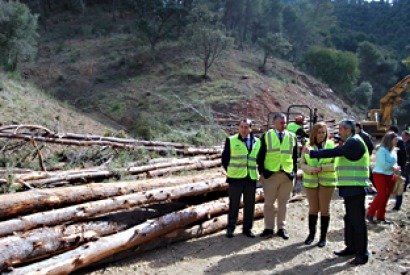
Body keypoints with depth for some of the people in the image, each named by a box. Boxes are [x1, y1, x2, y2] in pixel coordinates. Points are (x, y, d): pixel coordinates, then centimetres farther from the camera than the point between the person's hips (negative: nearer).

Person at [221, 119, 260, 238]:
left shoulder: (257, 142, 6)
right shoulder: (231, 141, -1)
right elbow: (225, 158, 4)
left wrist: (258, 171, 9)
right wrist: (230, 171, 5)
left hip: (251, 178, 2)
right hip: (235, 178, -2)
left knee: (249, 204, 7)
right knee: (234, 204, 4)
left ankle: (247, 228, 19)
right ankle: (230, 227, 16)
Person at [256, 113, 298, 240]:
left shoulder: (292, 137, 8)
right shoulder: (266, 136, 1)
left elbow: (295, 156, 12)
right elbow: (261, 155, 2)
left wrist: (294, 172, 5)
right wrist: (261, 172, -3)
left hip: (287, 175, 2)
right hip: (270, 174, -2)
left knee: (283, 203, 9)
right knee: (269, 203, 5)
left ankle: (282, 228, 19)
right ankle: (268, 228, 16)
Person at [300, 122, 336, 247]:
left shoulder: (331, 145, -2)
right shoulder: (308, 146, 4)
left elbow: (336, 163, -7)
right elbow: (302, 164, 2)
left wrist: (322, 168, -20)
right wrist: (310, 170, -17)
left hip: (326, 181, -2)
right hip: (310, 181, 2)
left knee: (324, 209, 4)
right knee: (313, 208, 9)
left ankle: (323, 237, 14)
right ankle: (311, 234, 23)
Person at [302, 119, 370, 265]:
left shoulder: (354, 142, -13)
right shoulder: (350, 143, 20)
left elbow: (335, 152, -20)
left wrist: (311, 152, -17)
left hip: (355, 188, -10)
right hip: (350, 187, 10)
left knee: (357, 219, -5)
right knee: (350, 218, 16)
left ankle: (362, 253, 1)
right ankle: (351, 247, 25)